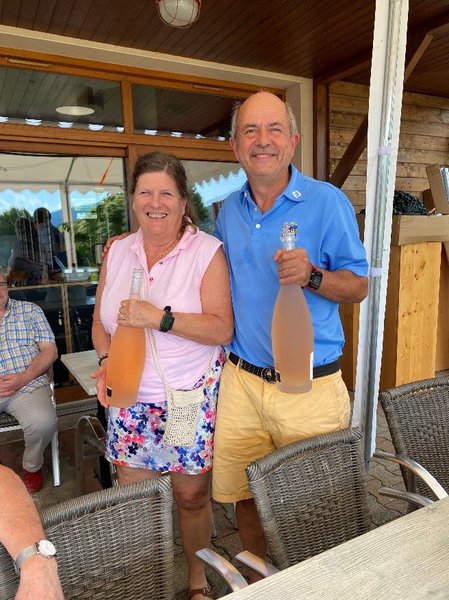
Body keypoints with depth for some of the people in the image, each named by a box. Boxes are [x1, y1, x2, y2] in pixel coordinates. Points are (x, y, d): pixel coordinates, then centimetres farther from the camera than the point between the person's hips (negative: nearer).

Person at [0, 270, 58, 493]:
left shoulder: (30, 310, 10)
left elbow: (50, 351, 3)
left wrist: (23, 378, -12)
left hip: (28, 385, -1)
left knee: (43, 422, -28)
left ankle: (32, 466, 5)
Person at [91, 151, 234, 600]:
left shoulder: (207, 251, -9)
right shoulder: (117, 252, 5)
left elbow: (221, 328, -16)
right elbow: (100, 322, 11)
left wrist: (160, 318, -25)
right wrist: (106, 361, -6)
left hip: (192, 395, -3)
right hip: (130, 398, 4)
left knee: (191, 496, 11)